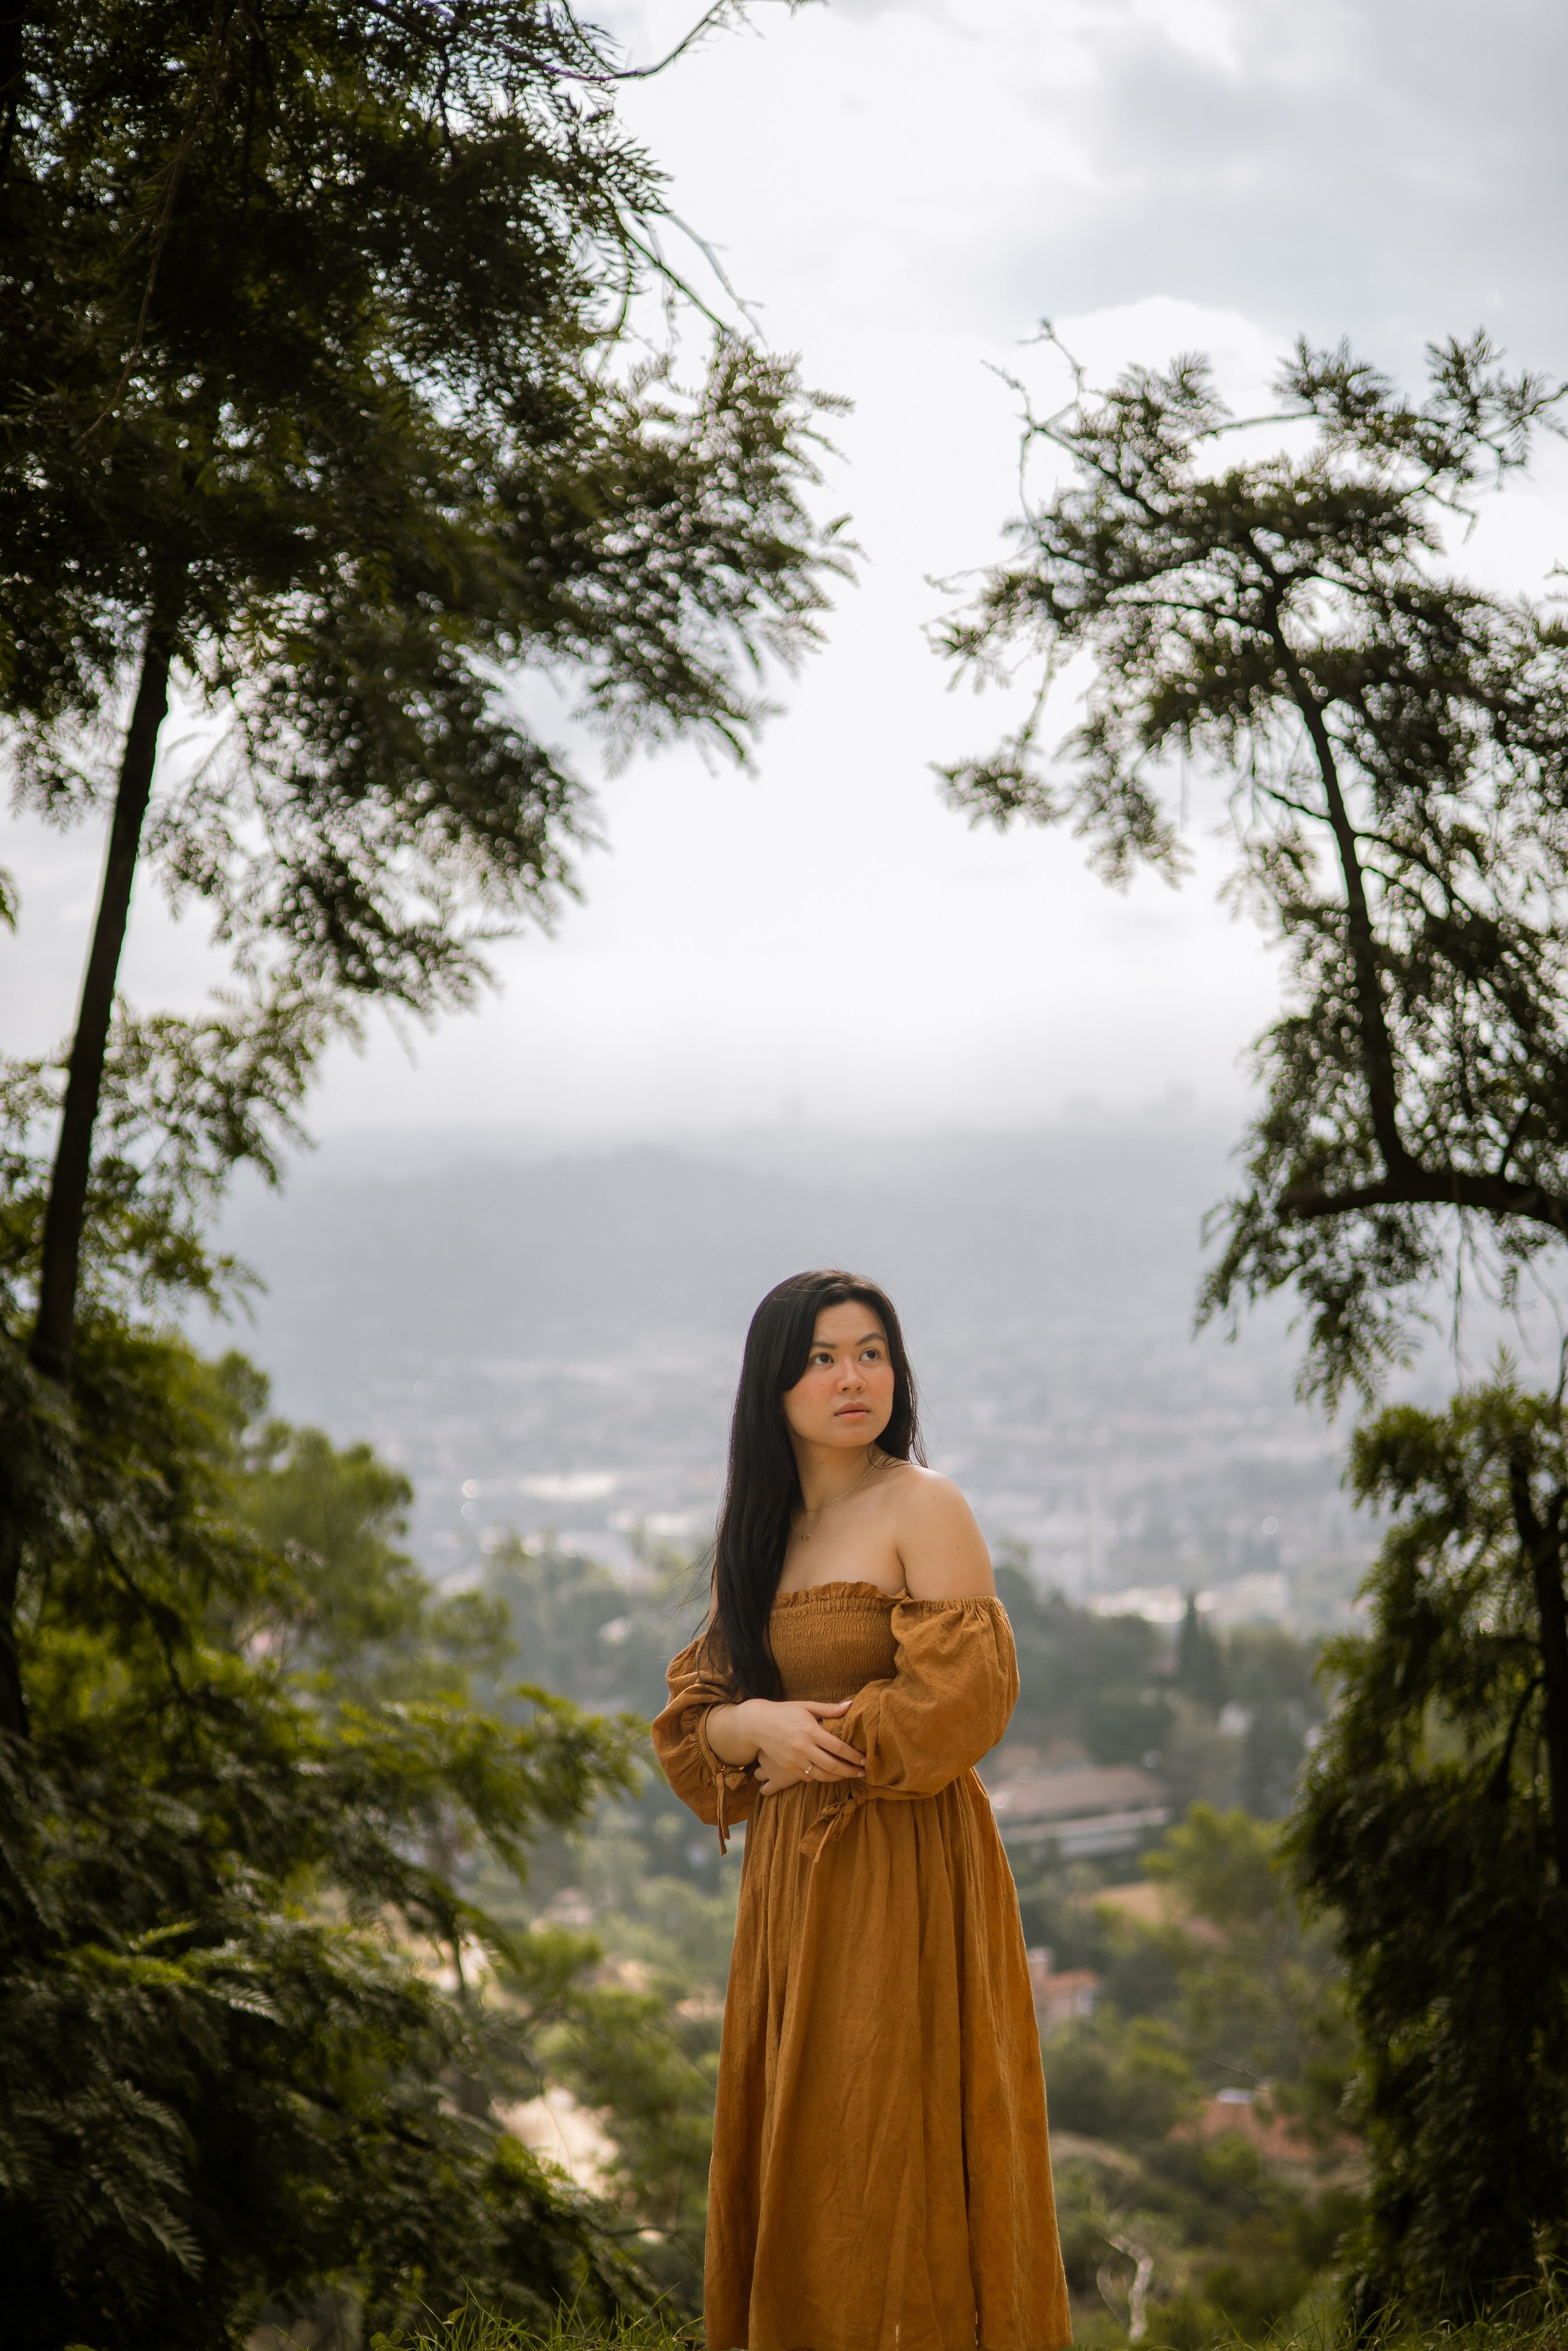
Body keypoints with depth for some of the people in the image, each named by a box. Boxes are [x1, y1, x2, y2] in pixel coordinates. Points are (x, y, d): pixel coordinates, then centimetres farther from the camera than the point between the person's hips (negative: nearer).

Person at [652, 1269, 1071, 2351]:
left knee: (892, 2147, -3)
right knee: (796, 2149, 10)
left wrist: (832, 1752, -7)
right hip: (790, 1874, 6)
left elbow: (964, 1694, -15)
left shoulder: (926, 1506, -7)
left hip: (904, 1868, -6)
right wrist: (762, 1727, -10)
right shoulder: (758, 1533, 12)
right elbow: (692, 1712, 11)